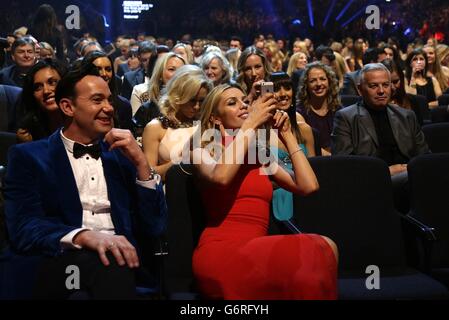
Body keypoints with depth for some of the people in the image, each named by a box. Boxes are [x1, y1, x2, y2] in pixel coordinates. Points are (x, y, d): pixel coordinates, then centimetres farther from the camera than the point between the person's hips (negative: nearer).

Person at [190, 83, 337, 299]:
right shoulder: (202, 152, 9)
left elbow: (308, 186, 9)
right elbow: (221, 177, -18)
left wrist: (286, 135, 11)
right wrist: (250, 123, -9)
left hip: (254, 252, 5)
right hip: (219, 252, -5)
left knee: (324, 247, -24)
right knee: (323, 248, -24)